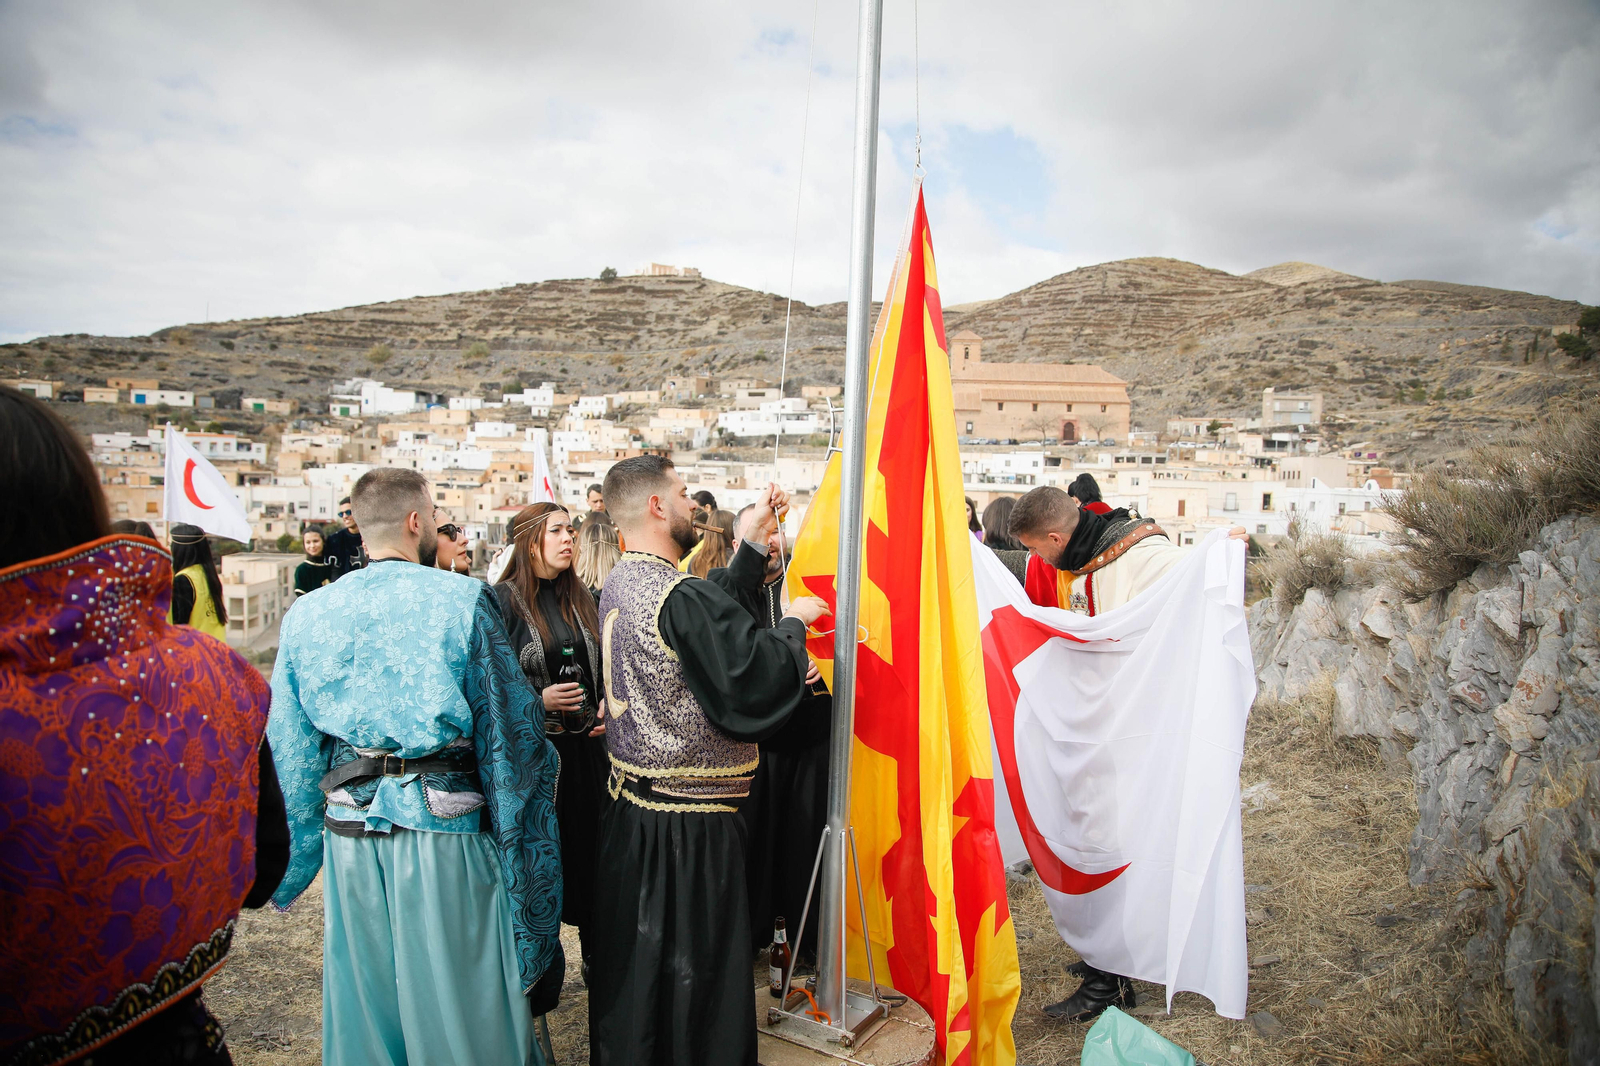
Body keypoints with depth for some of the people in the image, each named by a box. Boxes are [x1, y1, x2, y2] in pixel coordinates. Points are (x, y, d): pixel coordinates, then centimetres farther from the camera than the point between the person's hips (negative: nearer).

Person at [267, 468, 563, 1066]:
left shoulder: (306, 615, 4)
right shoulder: (462, 601, -9)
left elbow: (289, 758, 8)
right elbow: (510, 733, -9)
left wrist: (291, 866, 20)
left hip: (349, 834, 4)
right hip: (445, 826, -4)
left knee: (364, 1006, 19)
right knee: (464, 1010, 10)